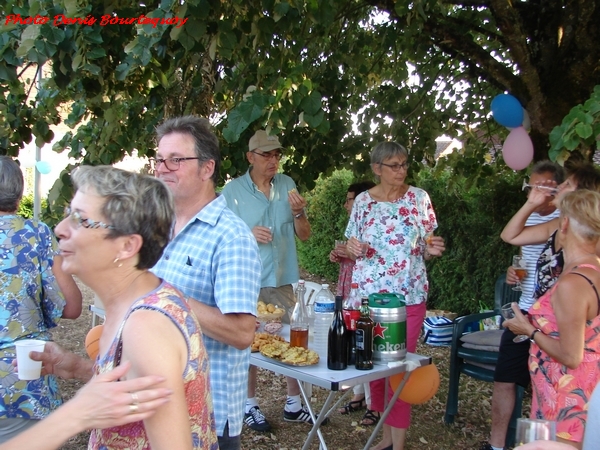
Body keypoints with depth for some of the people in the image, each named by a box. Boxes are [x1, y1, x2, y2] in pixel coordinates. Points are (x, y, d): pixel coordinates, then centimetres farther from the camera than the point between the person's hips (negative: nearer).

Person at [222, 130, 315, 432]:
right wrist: (248, 235, -22)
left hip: (284, 280, 4)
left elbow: (304, 235, 7)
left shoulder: (287, 185, 3)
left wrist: (298, 213, -13)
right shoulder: (233, 190, -6)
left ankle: (293, 404, 29)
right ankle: (250, 405, 28)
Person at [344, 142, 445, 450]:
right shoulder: (363, 201, 3)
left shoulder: (419, 198, 0)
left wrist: (431, 250, -15)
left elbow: (425, 248, 8)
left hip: (409, 296, -2)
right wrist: (352, 248, -11)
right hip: (368, 294, 2)